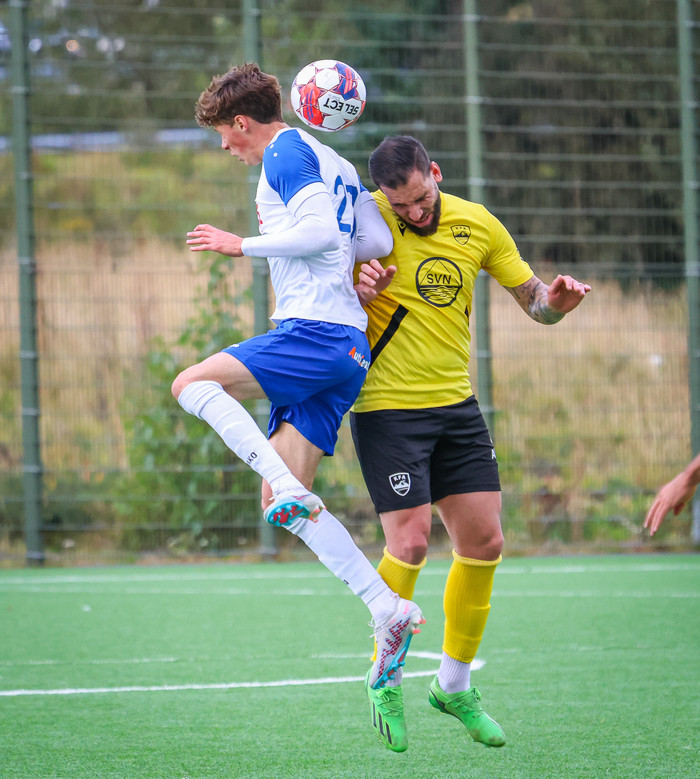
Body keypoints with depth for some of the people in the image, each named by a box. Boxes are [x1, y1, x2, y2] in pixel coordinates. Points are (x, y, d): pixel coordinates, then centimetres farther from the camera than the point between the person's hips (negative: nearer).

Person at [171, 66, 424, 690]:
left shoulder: (286, 154, -4)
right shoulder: (334, 163, 24)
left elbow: (321, 230, -19)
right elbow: (381, 243, 17)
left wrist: (243, 245, -11)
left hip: (314, 331, -9)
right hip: (349, 345, 9)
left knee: (192, 384, -11)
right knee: (283, 504, 5)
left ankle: (288, 487, -24)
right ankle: (388, 609, -1)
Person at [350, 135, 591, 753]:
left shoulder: (477, 225, 1)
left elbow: (534, 300, 9)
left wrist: (555, 301, -15)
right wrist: (358, 294, -26)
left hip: (456, 405, 5)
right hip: (386, 409, -5)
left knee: (484, 545, 3)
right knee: (409, 546, -12)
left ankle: (454, 684, 21)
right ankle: (384, 681, 9)